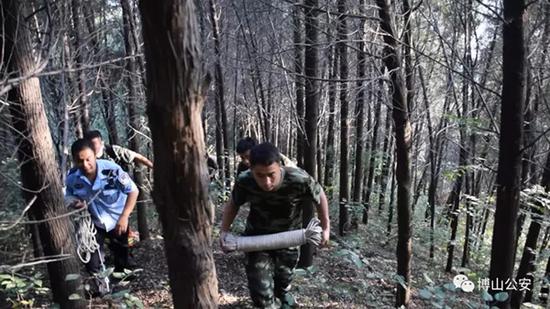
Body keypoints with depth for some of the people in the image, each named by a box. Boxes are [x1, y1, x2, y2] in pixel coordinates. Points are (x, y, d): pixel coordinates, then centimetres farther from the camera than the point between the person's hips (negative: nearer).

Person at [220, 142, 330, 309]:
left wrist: (325, 227, -11)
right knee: (259, 283, -2)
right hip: (256, 235, 0)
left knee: (285, 271, 27)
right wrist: (224, 230, -17)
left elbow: (320, 196, -16)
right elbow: (233, 204, -8)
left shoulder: (299, 180, -38)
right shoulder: (244, 182, -32)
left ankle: (283, 292, 63)